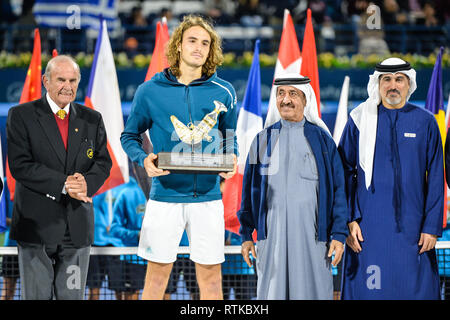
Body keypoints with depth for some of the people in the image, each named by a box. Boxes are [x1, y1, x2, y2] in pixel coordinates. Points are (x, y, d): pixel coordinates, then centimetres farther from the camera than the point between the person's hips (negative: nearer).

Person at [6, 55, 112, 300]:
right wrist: (64, 184, -18)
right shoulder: (21, 116, -1)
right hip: (36, 222, -3)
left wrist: (86, 183, -17)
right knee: (36, 295, 1)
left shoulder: (92, 119, 11)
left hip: (78, 225, 3)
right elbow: (19, 165, -10)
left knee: (73, 295, 5)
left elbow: (103, 163, 7)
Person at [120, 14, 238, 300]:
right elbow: (130, 136, 10)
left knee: (211, 275, 3)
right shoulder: (151, 91, 2)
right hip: (166, 194, -1)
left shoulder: (223, 92, 6)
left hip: (208, 195, 1)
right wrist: (145, 160, -10)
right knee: (157, 273, 2)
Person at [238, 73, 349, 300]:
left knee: (312, 292, -2)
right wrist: (246, 234, 7)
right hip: (272, 233, 1)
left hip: (311, 235, -1)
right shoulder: (263, 141, 11)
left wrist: (339, 234, -2)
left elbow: (337, 188, 4)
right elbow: (249, 189, 12)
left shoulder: (322, 139, 6)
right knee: (272, 293, 0)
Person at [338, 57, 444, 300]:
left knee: (415, 290, 0)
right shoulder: (360, 120, 4)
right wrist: (349, 220, -5)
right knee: (369, 289, -2)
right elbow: (344, 173, 4)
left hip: (412, 224, 1)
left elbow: (435, 179, 5)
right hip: (369, 225, 0)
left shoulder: (425, 123, 5)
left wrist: (432, 227, -2)